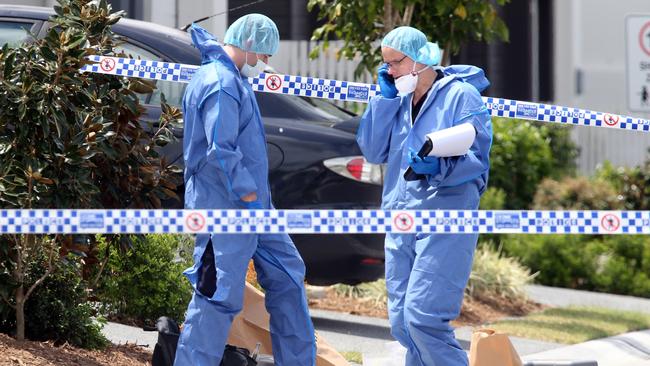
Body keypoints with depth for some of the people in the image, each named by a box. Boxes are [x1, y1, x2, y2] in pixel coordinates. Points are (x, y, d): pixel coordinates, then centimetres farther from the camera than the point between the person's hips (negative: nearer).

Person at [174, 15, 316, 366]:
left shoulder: (232, 78, 13)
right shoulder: (221, 84, -18)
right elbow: (221, 152, -24)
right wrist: (249, 196, -18)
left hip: (250, 205, 11)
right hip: (224, 208, -11)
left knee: (287, 274, 14)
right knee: (218, 296, -7)